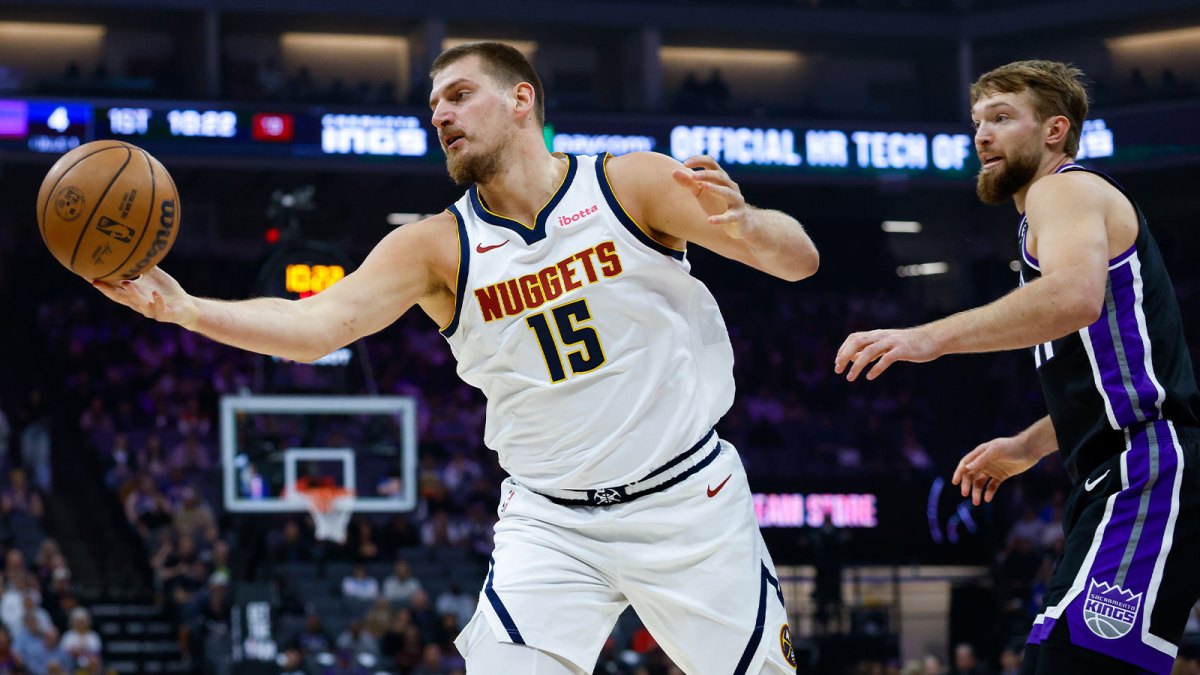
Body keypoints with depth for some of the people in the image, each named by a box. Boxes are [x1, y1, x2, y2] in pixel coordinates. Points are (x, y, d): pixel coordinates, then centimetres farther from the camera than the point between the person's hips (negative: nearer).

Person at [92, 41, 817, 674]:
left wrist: (743, 225, -34)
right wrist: (183, 308, -30)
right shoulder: (438, 247, -3)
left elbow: (800, 261, -11)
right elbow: (316, 325, -16)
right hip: (550, 524, 1)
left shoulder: (630, 185, -7)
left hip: (688, 499, -1)